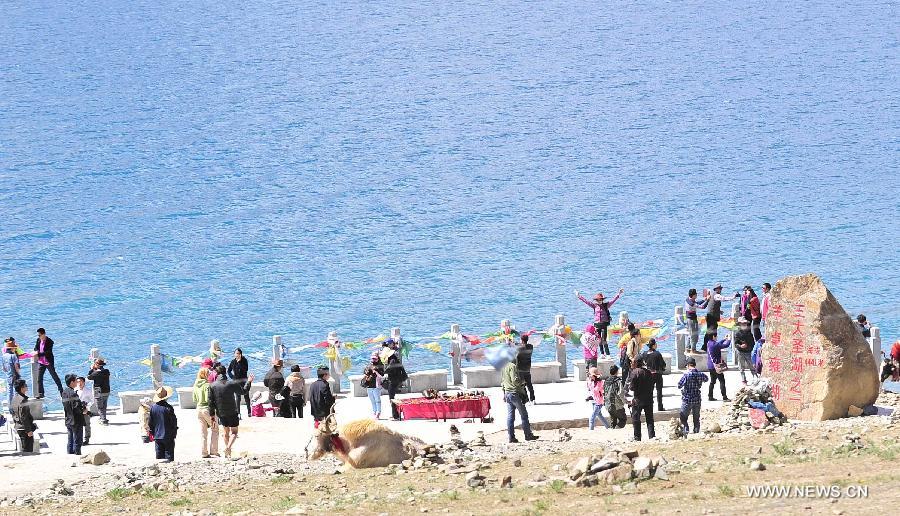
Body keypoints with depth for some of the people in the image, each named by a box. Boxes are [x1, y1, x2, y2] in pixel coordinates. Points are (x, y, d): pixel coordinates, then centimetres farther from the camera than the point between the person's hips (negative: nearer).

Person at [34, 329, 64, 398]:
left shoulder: (49, 341, -17)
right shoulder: (38, 340, 3)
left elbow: (48, 352, -23)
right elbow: (36, 348, 9)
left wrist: (39, 354, -33)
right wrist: (37, 351, -15)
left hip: (49, 362, -6)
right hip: (41, 362, 6)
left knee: (55, 376, 3)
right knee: (39, 378, 3)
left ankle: (61, 390, 13)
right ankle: (40, 393, 9)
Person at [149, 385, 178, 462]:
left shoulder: (153, 408, -1)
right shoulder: (168, 408, -14)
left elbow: (151, 423, 6)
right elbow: (174, 421, -8)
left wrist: (153, 433, 18)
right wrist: (174, 433, 5)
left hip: (157, 436, 4)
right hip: (168, 436, -4)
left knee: (159, 455, 9)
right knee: (169, 454, 1)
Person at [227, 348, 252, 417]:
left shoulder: (244, 360, -3)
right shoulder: (233, 361, 5)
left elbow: (246, 369, -16)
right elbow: (229, 370, 14)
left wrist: (239, 362, -21)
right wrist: (232, 377, -1)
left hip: (244, 380, -2)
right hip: (236, 380, 2)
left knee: (246, 396, 1)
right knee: (237, 397, 5)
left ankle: (249, 411, 7)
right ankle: (238, 412, 9)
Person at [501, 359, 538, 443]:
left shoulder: (504, 367, 14)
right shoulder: (513, 366, -14)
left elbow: (502, 381, 19)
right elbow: (515, 380, -21)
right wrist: (523, 381, -3)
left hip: (507, 393, 8)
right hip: (515, 393, -8)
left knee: (510, 416, 6)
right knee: (524, 415, 1)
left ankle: (511, 437, 3)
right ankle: (528, 435, 3)